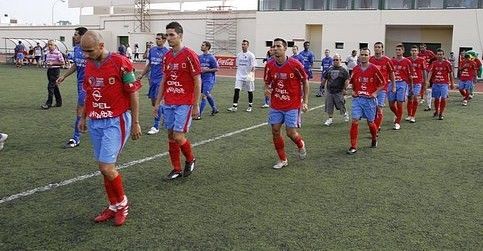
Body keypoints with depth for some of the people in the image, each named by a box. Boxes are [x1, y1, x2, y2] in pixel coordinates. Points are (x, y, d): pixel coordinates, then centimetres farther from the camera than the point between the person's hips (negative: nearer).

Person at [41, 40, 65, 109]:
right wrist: (46, 63, 2)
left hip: (55, 70, -8)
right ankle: (59, 102, 22)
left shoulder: (58, 53, -11)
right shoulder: (47, 53, 12)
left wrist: (53, 63, -18)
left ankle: (49, 103, -8)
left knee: (51, 86, -11)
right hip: (49, 70, 8)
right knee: (55, 86, 13)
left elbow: (62, 63, -13)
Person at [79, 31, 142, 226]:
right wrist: (83, 117, 20)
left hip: (115, 121, -7)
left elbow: (133, 94, -9)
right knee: (105, 167, 10)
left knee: (106, 167, -10)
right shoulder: (89, 64, 7)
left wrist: (135, 123, -7)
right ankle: (113, 206, 24)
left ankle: (122, 203, 13)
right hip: (95, 122, 7)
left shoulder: (120, 63, -14)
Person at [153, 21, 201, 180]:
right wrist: (158, 102, 14)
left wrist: (196, 105, -11)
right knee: (170, 135, 8)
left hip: (184, 104, -6)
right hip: (168, 103, 6)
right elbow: (164, 80, 16)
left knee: (178, 136, -9)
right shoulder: (167, 56, 9)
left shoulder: (189, 55, -10)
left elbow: (197, 81, -9)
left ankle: (190, 160, 19)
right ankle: (176, 170, 19)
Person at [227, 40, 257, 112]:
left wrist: (252, 76, -18)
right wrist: (237, 74, 14)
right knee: (236, 90, -8)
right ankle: (234, 106, -7)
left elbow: (253, 67, -10)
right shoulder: (239, 55, 9)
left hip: (248, 76, -4)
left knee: (250, 91, 8)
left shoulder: (251, 55, -7)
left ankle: (250, 106, 23)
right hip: (239, 76, 4)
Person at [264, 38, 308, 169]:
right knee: (275, 130, 2)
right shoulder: (269, 66, -2)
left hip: (292, 105, -4)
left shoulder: (295, 64, -13)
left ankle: (301, 145, 32)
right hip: (276, 105, 4)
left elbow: (305, 81, -2)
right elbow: (267, 83, 12)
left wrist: (305, 101, -6)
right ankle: (282, 159, 20)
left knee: (291, 132, -6)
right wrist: (267, 89, -13)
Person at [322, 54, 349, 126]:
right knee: (329, 106, 3)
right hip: (330, 91, 4)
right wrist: (324, 86, 14)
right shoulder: (329, 69, 8)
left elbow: (347, 80, -6)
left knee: (341, 105, 4)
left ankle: (345, 114, 33)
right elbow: (324, 78, 18)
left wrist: (344, 89, -11)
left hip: (339, 92, -3)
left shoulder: (343, 70, -3)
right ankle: (330, 119, 16)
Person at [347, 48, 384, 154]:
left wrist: (375, 93, -9)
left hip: (369, 99, -2)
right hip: (357, 99, 2)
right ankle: (353, 146, -5)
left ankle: (374, 139, 40)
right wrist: (353, 91, 5)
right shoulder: (355, 69, 4)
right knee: (355, 121, -10)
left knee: (370, 122, 9)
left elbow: (383, 83, 0)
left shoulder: (373, 68, -6)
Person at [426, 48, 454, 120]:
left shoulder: (447, 63, -1)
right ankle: (436, 111, 32)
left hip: (444, 84, -2)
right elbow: (430, 72, -5)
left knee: (443, 98, -10)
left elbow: (450, 74, 5)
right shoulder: (434, 63, 3)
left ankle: (441, 113, 0)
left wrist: (452, 83, 7)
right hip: (435, 83, 2)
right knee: (436, 98, 11)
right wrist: (427, 81, -19)